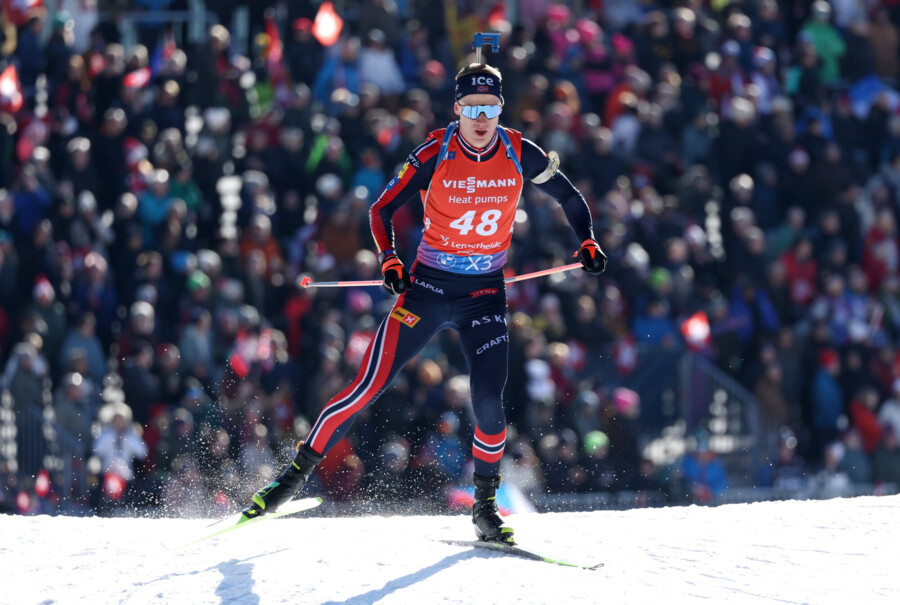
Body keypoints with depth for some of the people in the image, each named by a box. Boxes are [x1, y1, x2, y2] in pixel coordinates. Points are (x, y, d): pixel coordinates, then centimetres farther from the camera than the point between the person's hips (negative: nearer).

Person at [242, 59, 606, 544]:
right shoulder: (434, 155, -12)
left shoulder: (520, 155, -6)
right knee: (369, 387, -9)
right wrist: (389, 259, -22)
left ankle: (485, 506, 9)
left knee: (488, 404, -11)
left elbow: (570, 198, 10)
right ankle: (299, 472, 2)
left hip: (485, 295, 1)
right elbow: (382, 210, -6)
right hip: (428, 288, -1)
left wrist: (587, 242, -5)